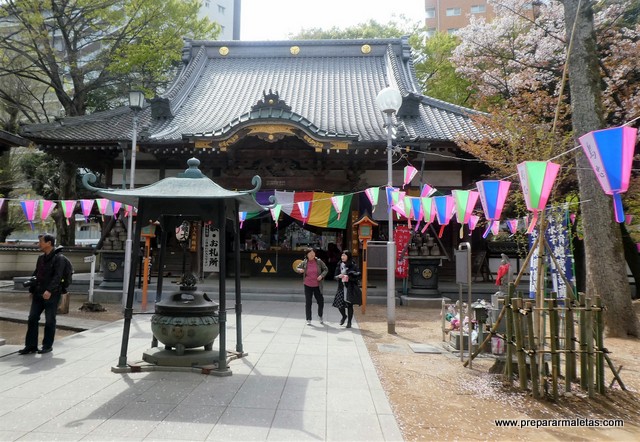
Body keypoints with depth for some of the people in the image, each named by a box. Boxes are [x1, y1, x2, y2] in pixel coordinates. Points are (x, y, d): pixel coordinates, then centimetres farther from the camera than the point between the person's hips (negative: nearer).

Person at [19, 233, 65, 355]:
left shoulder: (58, 258, -11)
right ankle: (31, 345, 14)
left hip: (51, 295, -7)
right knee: (32, 319, 6)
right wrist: (32, 290, 18)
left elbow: (57, 276, -21)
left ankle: (48, 345, 15)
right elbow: (36, 274, 20)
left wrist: (49, 290, -31)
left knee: (50, 321, 2)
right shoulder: (41, 258, 13)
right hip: (38, 294, 7)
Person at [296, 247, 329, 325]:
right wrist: (300, 270, -13)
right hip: (307, 286, 0)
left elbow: (326, 269, 4)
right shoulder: (304, 263, -4)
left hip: (317, 286, 0)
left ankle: (320, 316, 33)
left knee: (321, 301, 6)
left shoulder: (319, 261, -5)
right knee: (308, 303, 4)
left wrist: (322, 275, -12)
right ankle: (308, 319, 16)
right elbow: (297, 268, 11)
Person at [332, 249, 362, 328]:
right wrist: (339, 276, -9)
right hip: (341, 287, 4)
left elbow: (358, 276, -8)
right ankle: (344, 316, 32)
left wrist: (349, 277, -18)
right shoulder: (339, 265, 8)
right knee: (339, 304, 1)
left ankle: (349, 322, 19)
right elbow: (335, 276, 13)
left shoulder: (353, 265, -7)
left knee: (349, 305, 2)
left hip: (350, 288, -4)